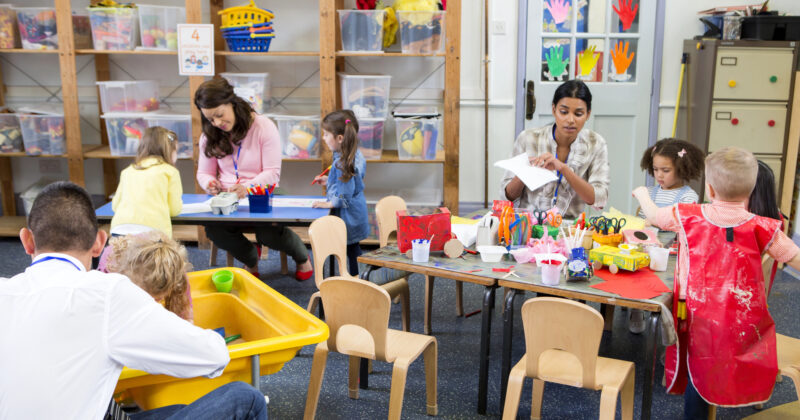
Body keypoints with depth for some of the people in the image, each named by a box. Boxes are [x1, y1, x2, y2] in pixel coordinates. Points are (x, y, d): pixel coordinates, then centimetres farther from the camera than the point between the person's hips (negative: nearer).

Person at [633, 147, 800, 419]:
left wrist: (642, 194, 30)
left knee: (698, 372, 14)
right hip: (742, 323, -1)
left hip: (700, 317, 1)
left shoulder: (688, 217, -7)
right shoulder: (761, 228, -9)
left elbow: (653, 215, 11)